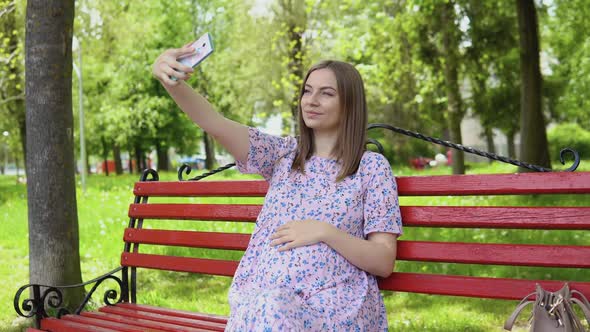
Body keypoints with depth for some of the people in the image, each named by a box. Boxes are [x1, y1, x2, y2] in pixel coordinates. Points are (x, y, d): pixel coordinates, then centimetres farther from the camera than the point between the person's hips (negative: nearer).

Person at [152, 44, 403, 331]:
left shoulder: (372, 166, 4)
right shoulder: (284, 154, 13)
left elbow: (384, 263, 0)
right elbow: (214, 124, -3)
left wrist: (325, 232, -13)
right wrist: (172, 82, -21)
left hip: (333, 305, -2)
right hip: (261, 298, 3)